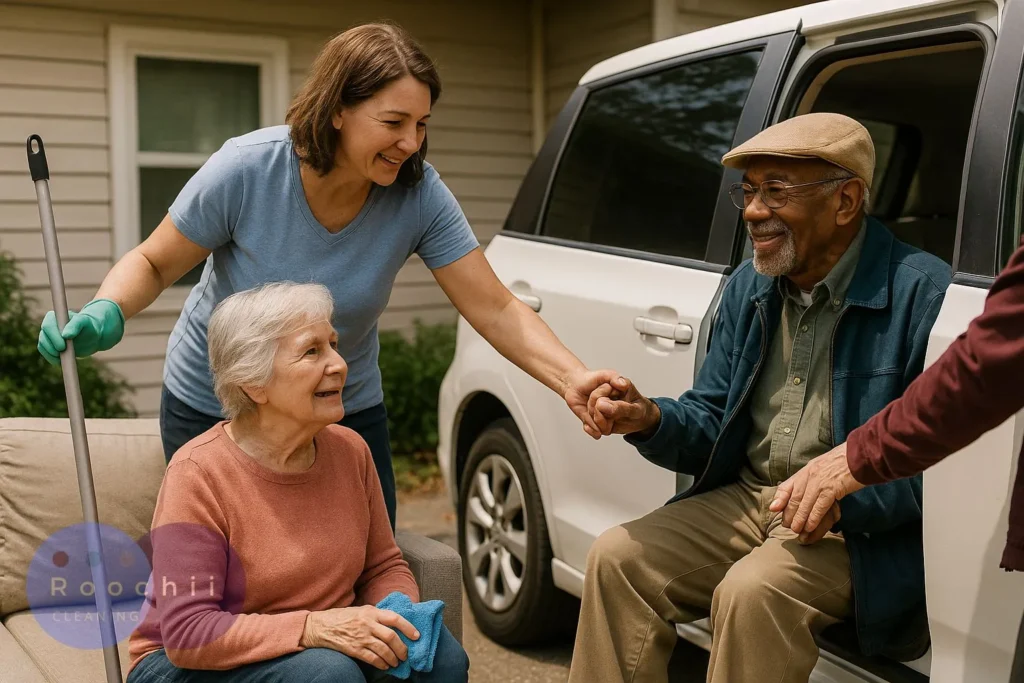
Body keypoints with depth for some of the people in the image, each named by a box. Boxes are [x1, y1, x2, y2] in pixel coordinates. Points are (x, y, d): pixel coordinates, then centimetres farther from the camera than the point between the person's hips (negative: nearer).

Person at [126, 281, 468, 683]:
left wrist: (397, 616, -15)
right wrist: (313, 627, -34)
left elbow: (384, 567, 7)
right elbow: (187, 634, -23)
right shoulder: (198, 474, -20)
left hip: (322, 648, 5)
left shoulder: (350, 450, -4)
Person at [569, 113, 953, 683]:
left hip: (866, 529, -6)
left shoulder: (923, 293, -14)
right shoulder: (750, 286, 9)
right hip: (745, 501, 6)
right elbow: (710, 422, 11)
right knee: (617, 558, -10)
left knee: (752, 593, -30)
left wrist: (849, 497, -28)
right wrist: (650, 421, -10)